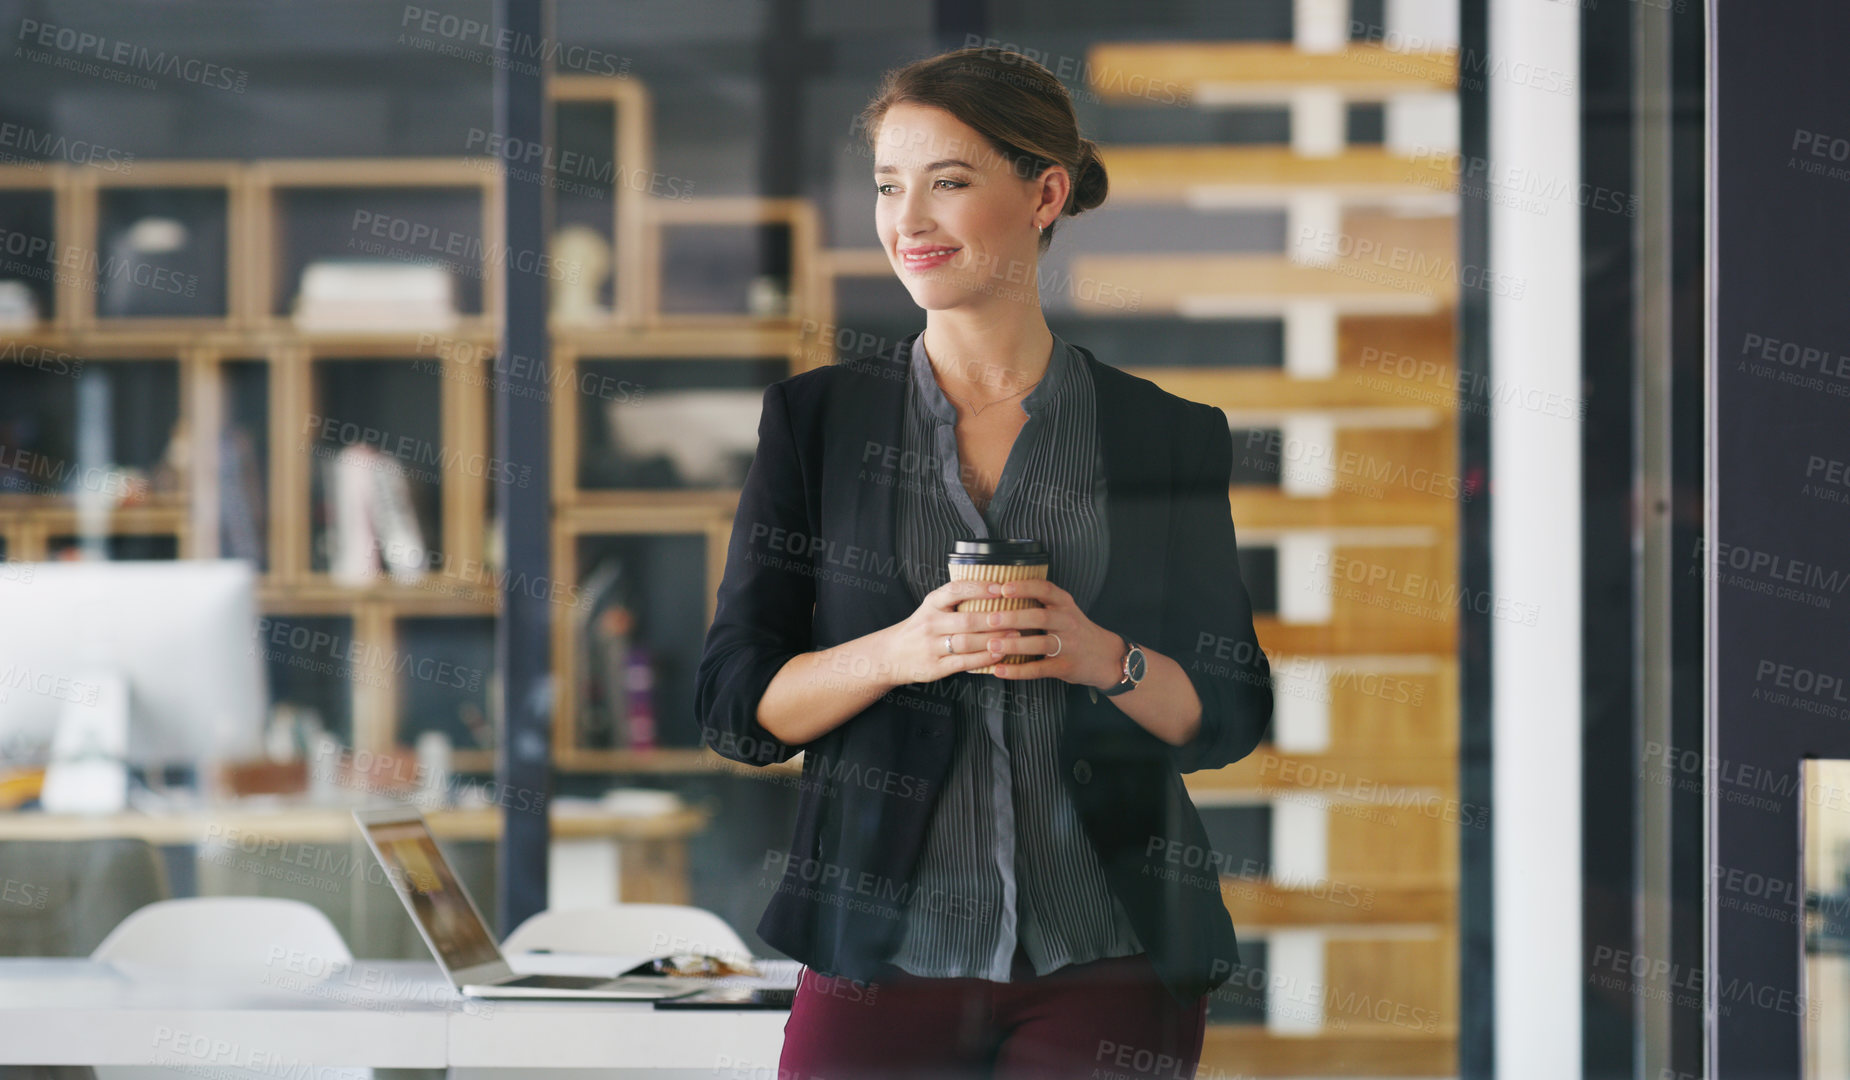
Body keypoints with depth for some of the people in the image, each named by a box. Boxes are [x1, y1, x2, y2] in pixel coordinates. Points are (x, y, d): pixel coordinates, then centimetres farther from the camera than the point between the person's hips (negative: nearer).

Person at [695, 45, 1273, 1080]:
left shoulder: (1170, 437, 6)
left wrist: (1107, 659, -13)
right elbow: (736, 704, 2)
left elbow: (1232, 715, 6)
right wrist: (897, 652, -16)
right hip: (882, 954, 0)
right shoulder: (816, 418, 7)